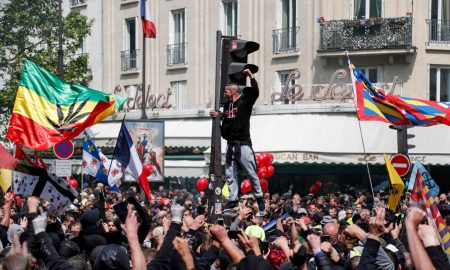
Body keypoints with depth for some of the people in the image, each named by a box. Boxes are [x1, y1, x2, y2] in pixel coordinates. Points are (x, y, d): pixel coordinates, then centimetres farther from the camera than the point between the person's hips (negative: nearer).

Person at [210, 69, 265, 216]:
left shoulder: (245, 101, -4)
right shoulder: (227, 105, 15)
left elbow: (255, 92, -21)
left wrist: (251, 77, -25)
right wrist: (218, 116, 9)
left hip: (243, 144, -7)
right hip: (230, 144, 7)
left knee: (251, 173, -3)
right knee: (230, 174, 5)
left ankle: (259, 198, 6)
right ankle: (233, 201, 9)